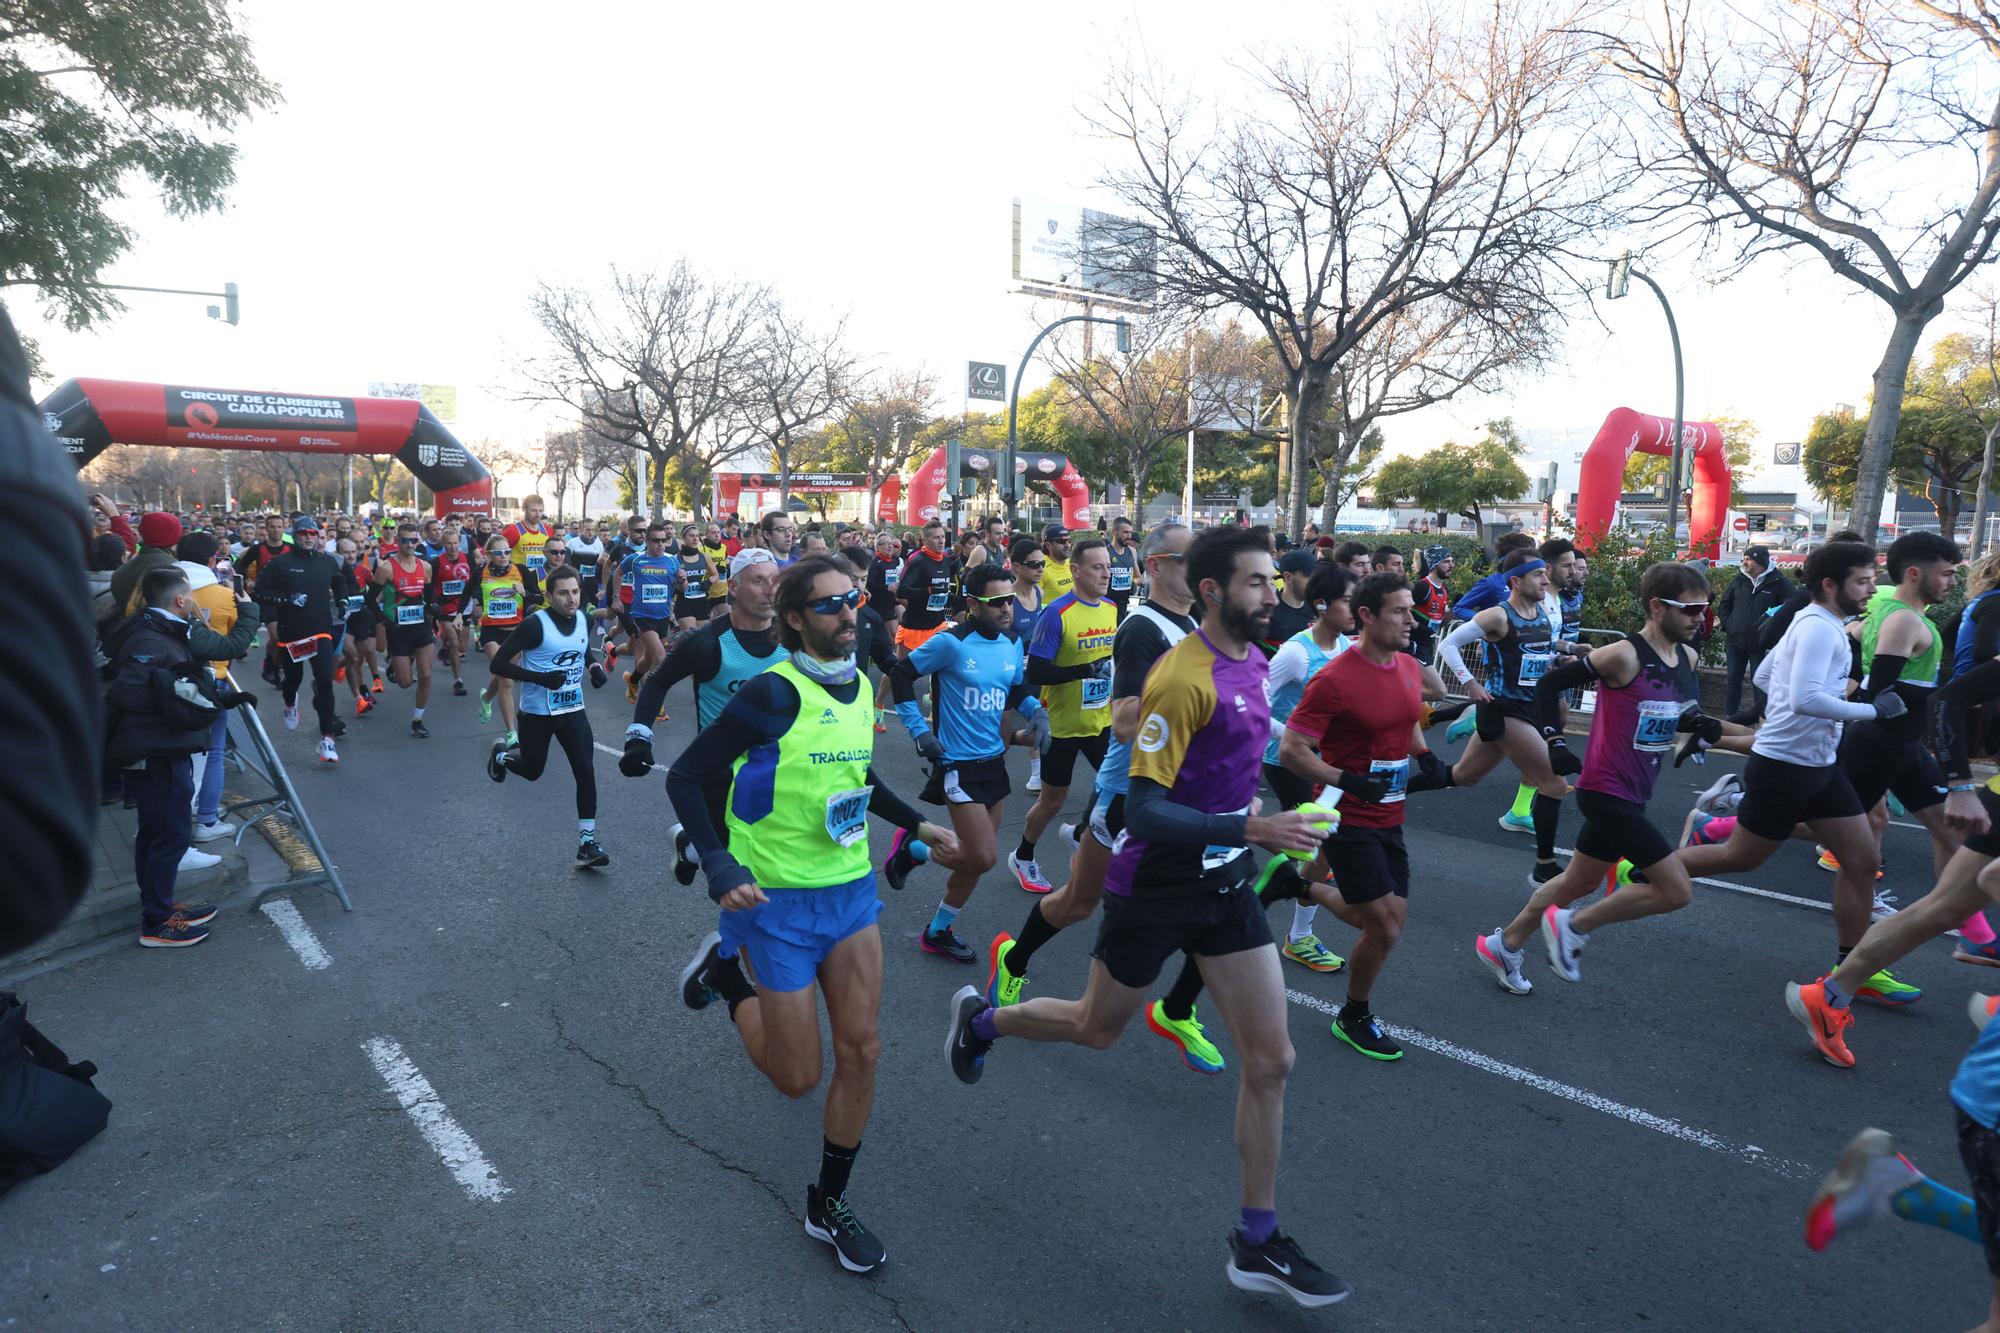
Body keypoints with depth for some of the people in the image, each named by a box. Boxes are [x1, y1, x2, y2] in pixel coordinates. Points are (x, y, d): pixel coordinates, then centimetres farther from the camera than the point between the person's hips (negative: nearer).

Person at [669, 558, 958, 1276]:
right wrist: (721, 870, -24)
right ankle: (727, 970, 31)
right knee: (797, 1077, 6)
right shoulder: (772, 693, -20)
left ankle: (830, 1202, 27)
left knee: (861, 1052, 5)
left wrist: (914, 822, 16)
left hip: (851, 888, 6)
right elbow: (685, 776, -15)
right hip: (778, 900, -6)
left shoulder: (859, 687, 3)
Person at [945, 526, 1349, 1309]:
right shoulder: (1183, 679, -25)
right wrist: (1251, 830, -34)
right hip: (1155, 885, -7)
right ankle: (978, 1019, 45)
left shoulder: (1252, 661, 1)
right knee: (1096, 1029, 16)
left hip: (1224, 884, 7)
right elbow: (1143, 809, -27)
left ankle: (1257, 1244, 22)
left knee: (1270, 1060, 5)